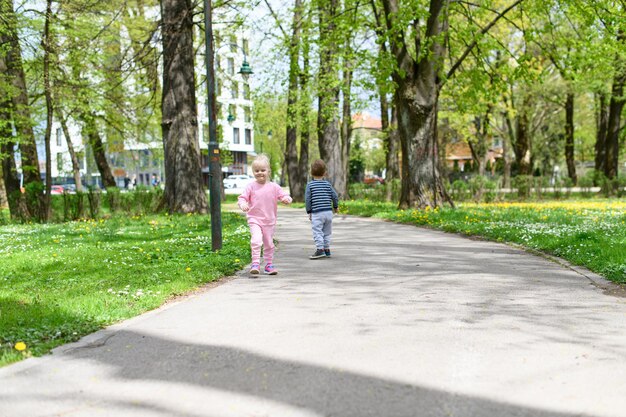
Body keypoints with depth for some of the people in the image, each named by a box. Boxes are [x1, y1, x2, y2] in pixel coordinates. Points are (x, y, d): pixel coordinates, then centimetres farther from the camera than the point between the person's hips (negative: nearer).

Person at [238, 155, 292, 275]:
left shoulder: (274, 187, 1)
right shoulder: (251, 186, -2)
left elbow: (283, 196, 1)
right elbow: (242, 198, -2)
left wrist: (286, 199, -23)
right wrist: (243, 204, -24)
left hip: (269, 221, 2)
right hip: (254, 219, -2)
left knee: (269, 243, 13)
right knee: (256, 240, -22)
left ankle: (269, 264, 27)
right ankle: (255, 263, -17)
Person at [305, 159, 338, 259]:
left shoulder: (310, 184, -2)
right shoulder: (328, 184, 7)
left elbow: (307, 199, -6)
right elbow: (335, 196, 6)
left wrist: (309, 211, 1)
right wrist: (335, 207, 23)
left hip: (316, 213, -4)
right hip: (328, 212, 4)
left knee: (317, 231, -4)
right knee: (327, 232, 15)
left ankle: (320, 249, -14)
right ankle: (327, 249, 19)